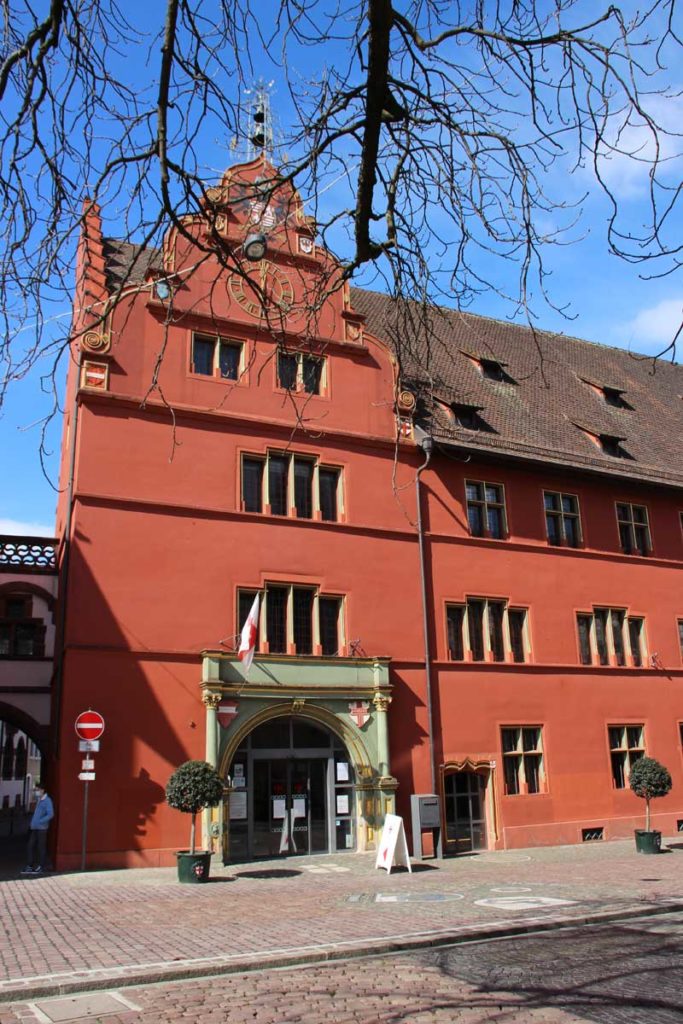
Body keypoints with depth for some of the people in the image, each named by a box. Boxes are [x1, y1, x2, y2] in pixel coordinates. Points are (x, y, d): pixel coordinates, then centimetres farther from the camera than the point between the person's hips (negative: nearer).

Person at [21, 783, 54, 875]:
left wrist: (39, 822, -20)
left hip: (41, 828, -7)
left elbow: (50, 814, -20)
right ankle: (29, 866, 13)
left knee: (41, 847, 2)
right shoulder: (38, 800, 12)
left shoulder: (47, 801, -12)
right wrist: (32, 823, 11)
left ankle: (40, 867, 11)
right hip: (34, 828, 7)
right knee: (30, 846, 6)